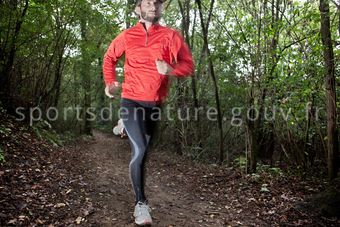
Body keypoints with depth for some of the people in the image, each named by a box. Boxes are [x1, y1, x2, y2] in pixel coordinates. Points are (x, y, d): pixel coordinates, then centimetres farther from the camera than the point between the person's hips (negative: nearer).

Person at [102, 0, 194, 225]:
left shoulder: (171, 36, 0)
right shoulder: (127, 36, 2)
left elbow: (189, 65, -2)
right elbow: (109, 57, 18)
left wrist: (171, 70, -21)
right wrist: (110, 82, 6)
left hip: (155, 104, 2)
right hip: (131, 101, -2)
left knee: (143, 151, 16)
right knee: (140, 150, -14)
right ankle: (141, 203, -3)